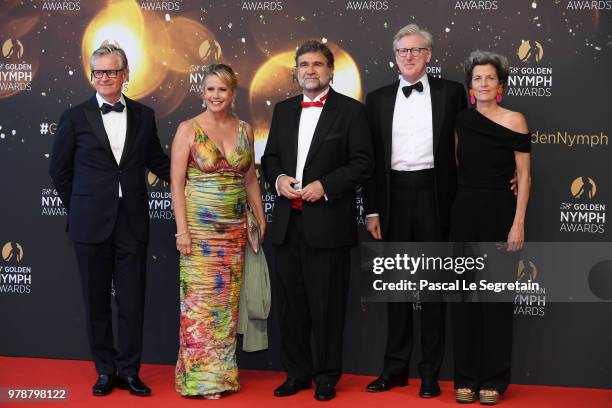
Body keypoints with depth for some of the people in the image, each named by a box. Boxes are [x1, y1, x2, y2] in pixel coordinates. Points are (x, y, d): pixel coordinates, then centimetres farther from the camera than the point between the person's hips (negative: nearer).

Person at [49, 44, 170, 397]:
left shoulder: (144, 115, 6)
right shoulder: (75, 117, 1)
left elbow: (157, 161, 15)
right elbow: (59, 168, 8)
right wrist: (80, 208, 8)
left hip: (132, 223, 1)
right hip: (91, 224, -1)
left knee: (132, 300, 4)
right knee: (97, 301, 8)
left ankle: (129, 370, 17)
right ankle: (105, 370, 22)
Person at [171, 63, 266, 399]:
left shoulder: (245, 130, 8)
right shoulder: (188, 129, -4)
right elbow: (176, 182, -7)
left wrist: (261, 221, 10)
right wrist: (182, 230, -13)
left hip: (235, 228, 4)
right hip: (199, 226, -4)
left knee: (227, 301, 8)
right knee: (201, 299, -2)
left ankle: (223, 373, 19)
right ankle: (202, 377, 7)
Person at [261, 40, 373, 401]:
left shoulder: (351, 110, -2)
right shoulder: (284, 110, 14)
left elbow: (363, 164, -6)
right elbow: (270, 157, 18)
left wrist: (325, 185, -16)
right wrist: (278, 178, -4)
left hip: (328, 223, -5)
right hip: (288, 222, 5)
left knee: (327, 304, 3)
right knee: (291, 303, 11)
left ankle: (327, 376, 16)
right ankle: (298, 372, 24)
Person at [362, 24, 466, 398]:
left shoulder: (451, 92, 2)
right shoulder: (378, 99, 8)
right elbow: (371, 157, 6)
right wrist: (372, 210, 1)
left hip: (433, 195, -2)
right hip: (394, 197, 2)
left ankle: (430, 372, 15)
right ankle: (396, 367, 19)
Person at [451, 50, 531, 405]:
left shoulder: (514, 120, -5)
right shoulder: (462, 119, 6)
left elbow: (524, 175, -6)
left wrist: (519, 223, -12)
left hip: (499, 213, -4)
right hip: (464, 212, 4)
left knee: (497, 296, 3)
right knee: (464, 295, 7)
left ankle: (494, 379, 14)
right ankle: (466, 377, 18)